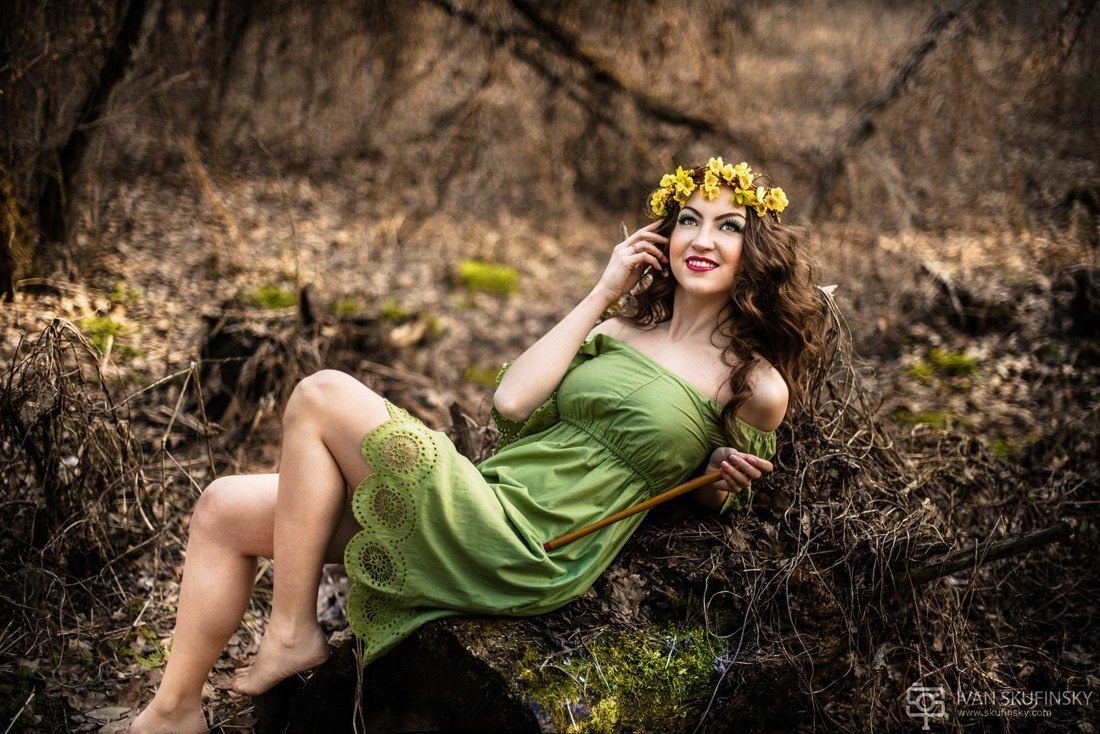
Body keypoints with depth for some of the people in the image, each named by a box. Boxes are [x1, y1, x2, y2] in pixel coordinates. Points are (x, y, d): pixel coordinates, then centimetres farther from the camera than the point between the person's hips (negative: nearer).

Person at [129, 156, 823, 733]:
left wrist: (726, 476, -9)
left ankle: (292, 634, -3)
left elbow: (710, 491, 14)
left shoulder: (755, 384, -2)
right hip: (487, 504, 7)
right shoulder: (620, 328, 12)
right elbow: (512, 400, 0)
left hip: (523, 558, -7)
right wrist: (603, 292, 4)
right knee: (224, 508, 4)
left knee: (323, 396, -14)